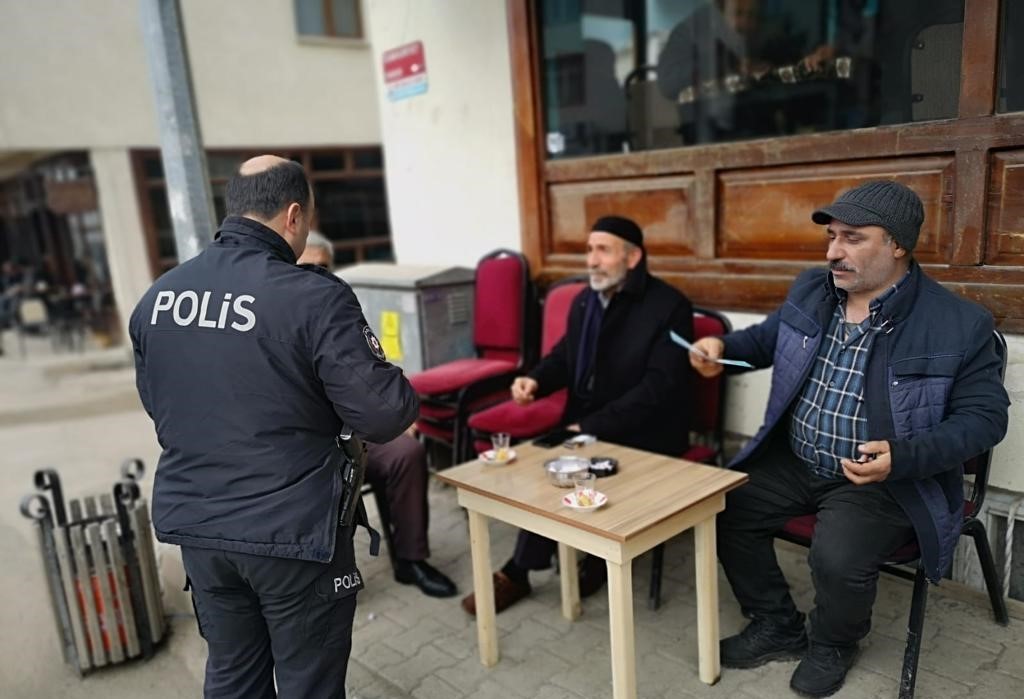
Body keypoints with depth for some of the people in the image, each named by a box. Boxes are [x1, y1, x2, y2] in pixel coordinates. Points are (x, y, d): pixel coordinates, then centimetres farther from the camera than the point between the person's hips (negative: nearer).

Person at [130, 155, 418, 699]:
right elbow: (384, 416, -19)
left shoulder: (156, 297, 1)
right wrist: (402, 395, 3)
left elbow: (157, 403, 14)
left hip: (194, 524, 6)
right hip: (292, 531, -5)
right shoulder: (315, 297, -19)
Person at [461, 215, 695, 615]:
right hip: (585, 426, 7)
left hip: (643, 436, -6)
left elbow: (659, 388, -20)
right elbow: (565, 357, 19)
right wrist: (536, 380, -5)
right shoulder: (584, 301, 8)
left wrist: (591, 428, -25)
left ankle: (519, 573, -1)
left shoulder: (669, 307, -13)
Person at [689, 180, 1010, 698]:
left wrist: (902, 458, -27)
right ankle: (777, 626, 17)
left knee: (837, 558, -28)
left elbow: (984, 416, -11)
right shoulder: (810, 291, 0)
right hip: (794, 461, 6)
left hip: (885, 480, -5)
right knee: (725, 508, -6)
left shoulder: (958, 325, -16)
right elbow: (769, 337, 18)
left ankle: (833, 644, 11)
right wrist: (723, 347, -4)